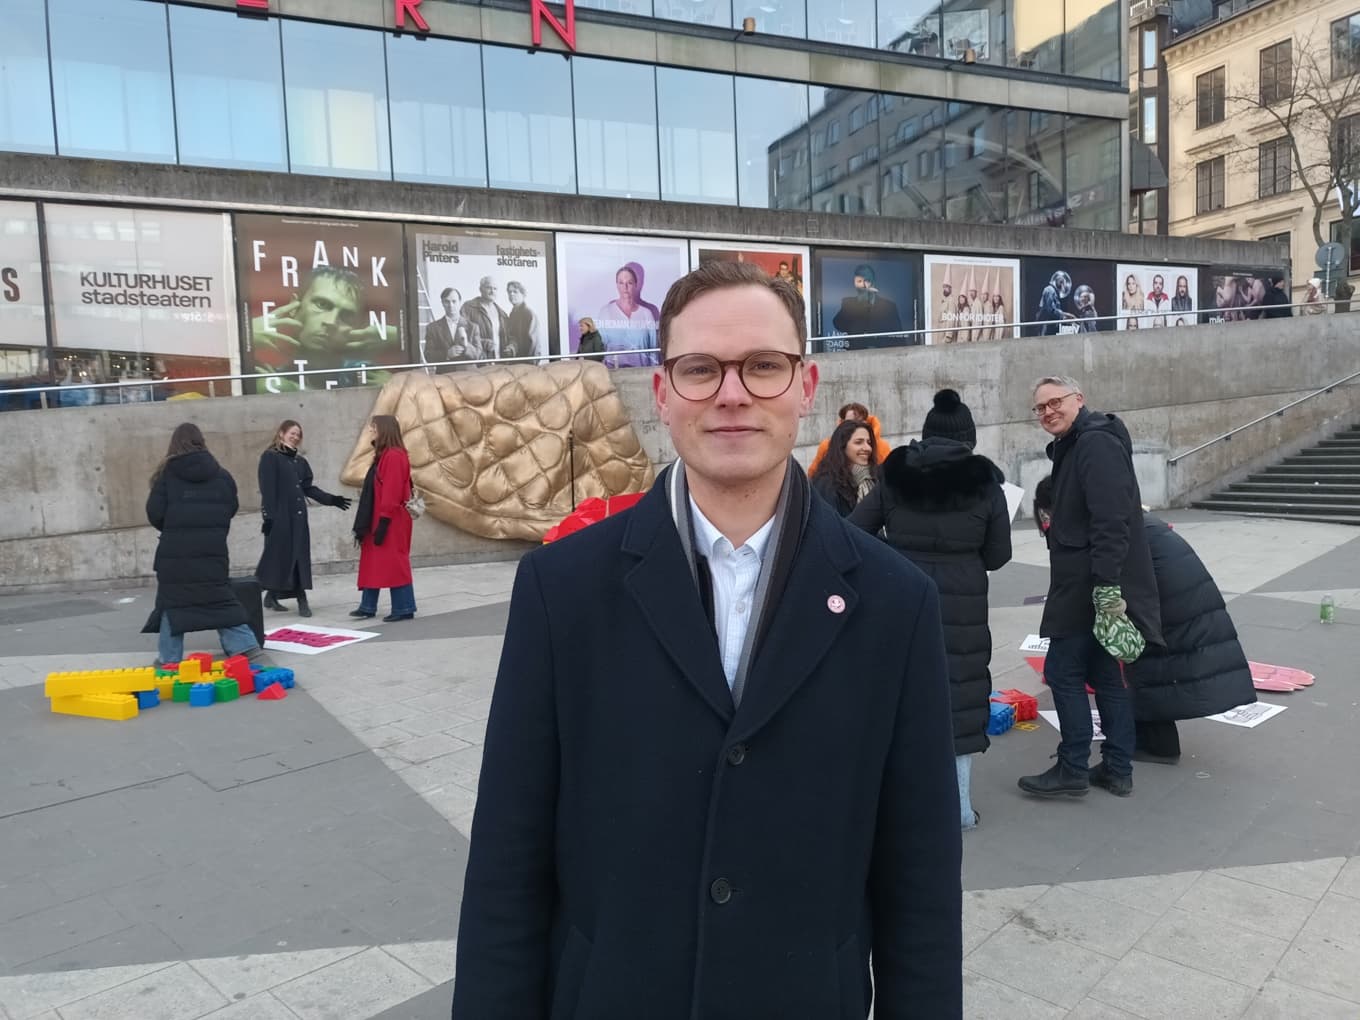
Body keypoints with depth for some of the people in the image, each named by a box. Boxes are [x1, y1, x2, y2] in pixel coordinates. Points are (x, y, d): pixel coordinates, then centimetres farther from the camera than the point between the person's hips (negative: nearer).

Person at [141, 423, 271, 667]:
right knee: (222, 600, 6)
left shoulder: (167, 474, -1)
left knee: (172, 603, 7)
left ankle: (169, 660, 12)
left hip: (175, 552, -2)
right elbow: (232, 509, 12)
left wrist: (171, 530, 15)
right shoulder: (221, 474, 7)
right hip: (212, 550, 2)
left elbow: (155, 513, -3)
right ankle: (249, 650, 0)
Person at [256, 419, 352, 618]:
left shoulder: (300, 461, 15)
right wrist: (269, 516, -16)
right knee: (278, 555, -2)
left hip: (297, 515, 6)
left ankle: (302, 599, 0)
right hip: (279, 515, -6)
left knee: (300, 556, 1)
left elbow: (308, 488, 16)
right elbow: (267, 489, -10)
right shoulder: (269, 458, -4)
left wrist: (331, 499, 8)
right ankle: (271, 596, 10)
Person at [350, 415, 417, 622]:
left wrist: (384, 521, -22)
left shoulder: (394, 456, -16)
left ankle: (404, 608, 2)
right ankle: (368, 607, 17)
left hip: (391, 522, -10)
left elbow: (392, 492, -21)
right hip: (377, 519, 10)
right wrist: (366, 523, 17)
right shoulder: (383, 455, 15)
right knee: (372, 563, 11)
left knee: (394, 563, -5)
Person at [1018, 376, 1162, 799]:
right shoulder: (1073, 446, 17)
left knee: (1062, 671, -4)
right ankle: (1117, 769, 22)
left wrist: (1107, 587, -29)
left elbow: (1111, 521, -25)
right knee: (1104, 673, 13)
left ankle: (1072, 770, 5)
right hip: (1085, 585, 10)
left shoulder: (1097, 444, -15)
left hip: (1091, 586, -10)